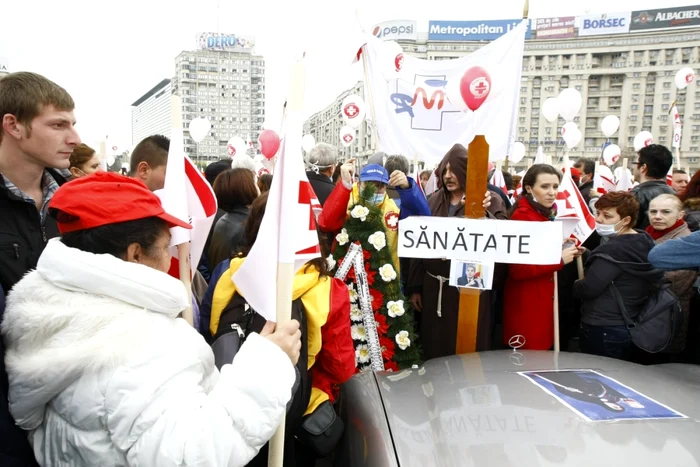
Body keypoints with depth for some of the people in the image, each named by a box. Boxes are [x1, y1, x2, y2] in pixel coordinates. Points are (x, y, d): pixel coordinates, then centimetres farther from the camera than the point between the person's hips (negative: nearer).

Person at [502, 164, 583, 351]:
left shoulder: (545, 215, 12)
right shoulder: (522, 216, -17)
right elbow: (518, 270, -22)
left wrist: (568, 252, 7)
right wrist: (559, 260, -20)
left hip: (545, 300, 9)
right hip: (527, 305, -9)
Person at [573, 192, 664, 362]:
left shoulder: (613, 250, -23)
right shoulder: (646, 242, 7)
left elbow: (588, 290, -24)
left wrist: (573, 285, -2)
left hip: (602, 332, -10)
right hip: (630, 329, 10)